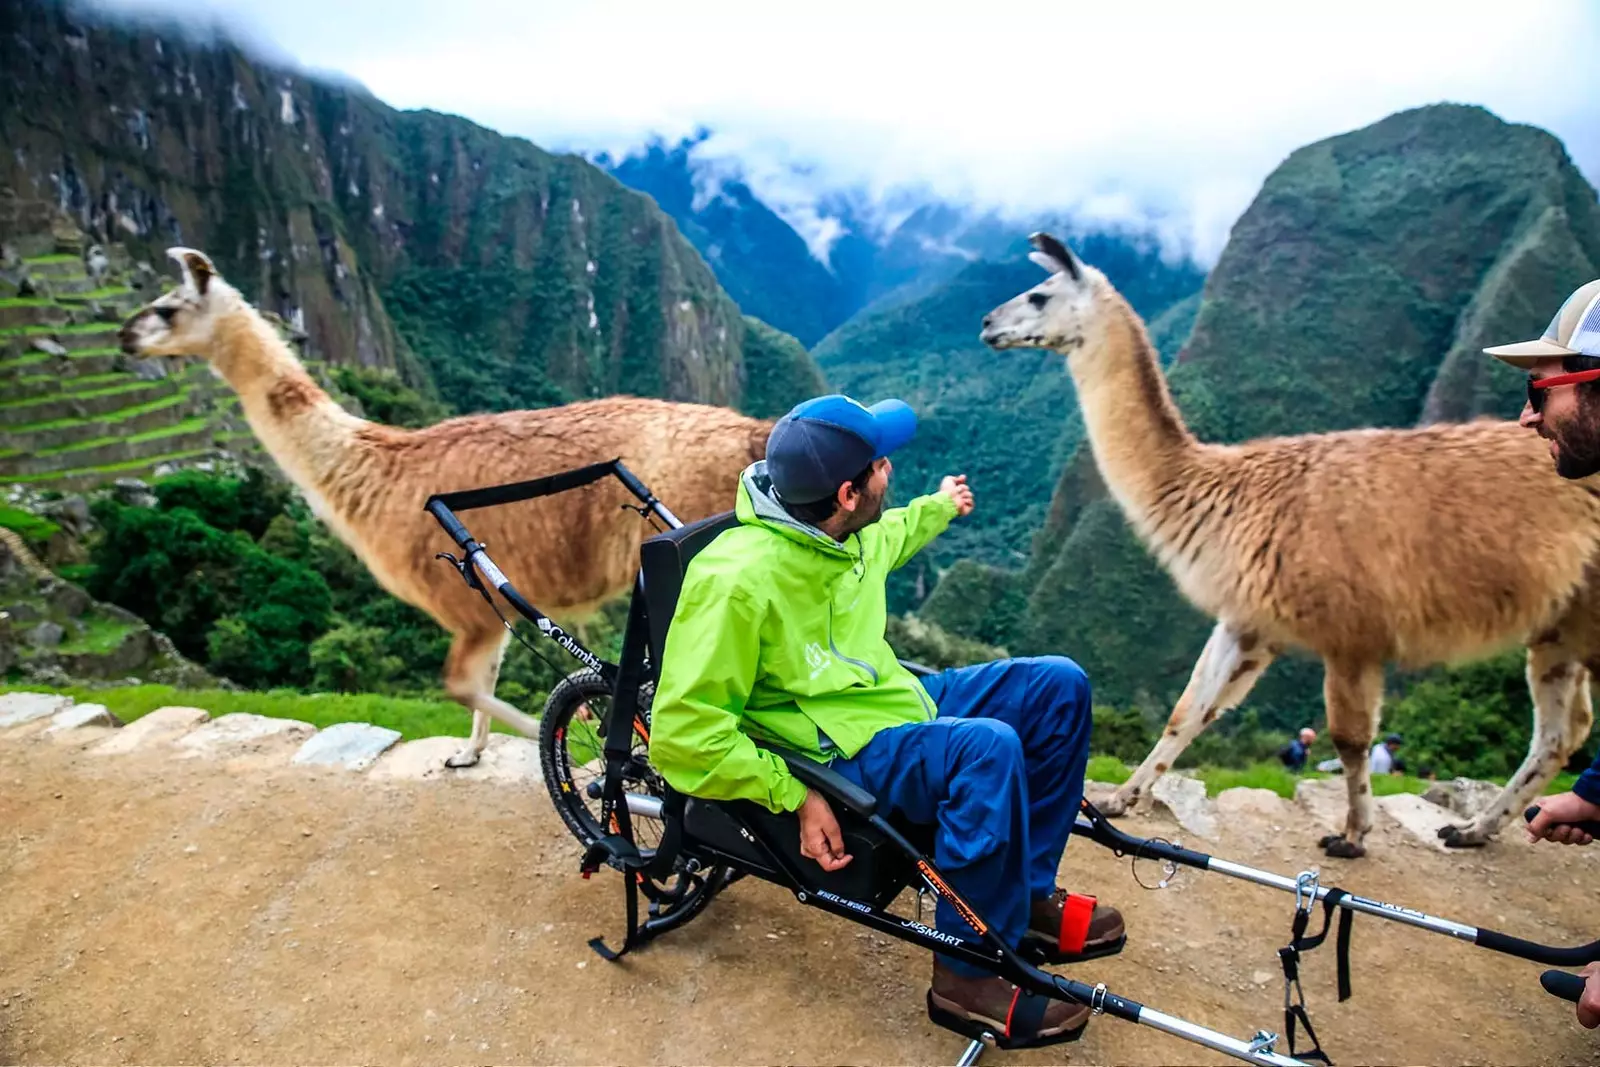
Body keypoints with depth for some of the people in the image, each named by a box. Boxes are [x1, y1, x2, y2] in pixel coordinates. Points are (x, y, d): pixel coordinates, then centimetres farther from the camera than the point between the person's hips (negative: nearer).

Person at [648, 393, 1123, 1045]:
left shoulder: (842, 532, -1)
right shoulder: (737, 579, -27)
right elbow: (685, 730, -24)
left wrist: (939, 507, 43)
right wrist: (796, 796, -25)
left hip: (900, 699, 9)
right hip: (841, 753, -9)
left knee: (1058, 686, 2)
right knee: (987, 747, -33)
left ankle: (1028, 895, 11)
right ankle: (970, 974, -12)